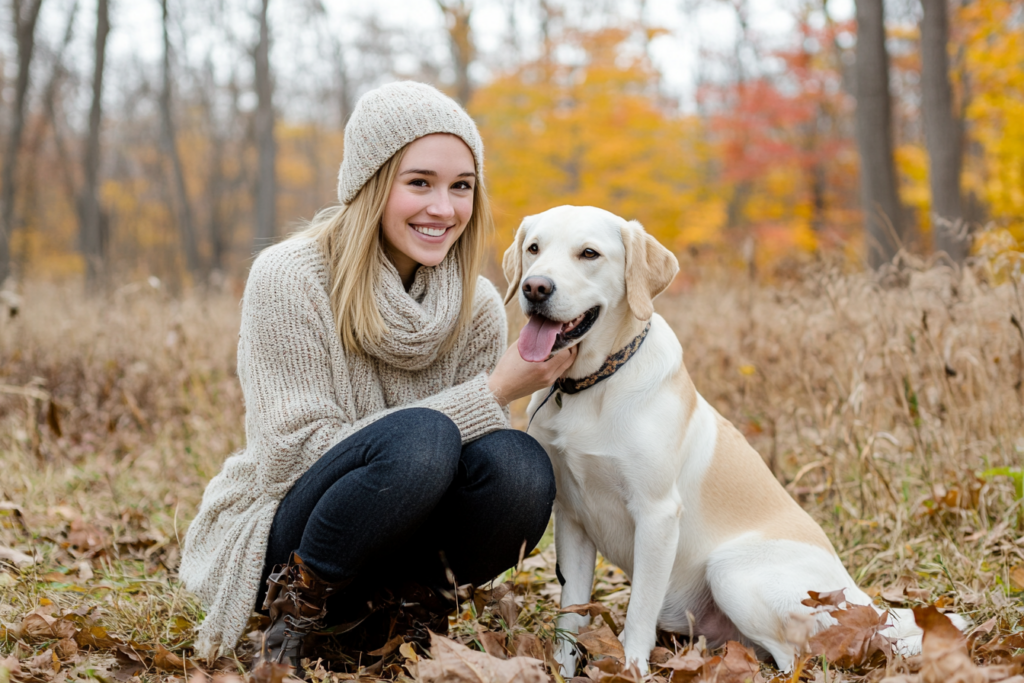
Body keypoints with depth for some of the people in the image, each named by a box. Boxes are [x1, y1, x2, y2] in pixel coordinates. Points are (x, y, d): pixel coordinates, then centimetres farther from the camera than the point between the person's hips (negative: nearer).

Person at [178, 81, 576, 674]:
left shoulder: (479, 309, -2)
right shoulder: (290, 279, -16)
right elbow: (301, 450, -22)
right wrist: (492, 392, -24)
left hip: (391, 551, 4)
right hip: (285, 538, -4)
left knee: (520, 464, -27)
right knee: (420, 436, -34)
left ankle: (415, 602, -1)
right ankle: (293, 614, -12)